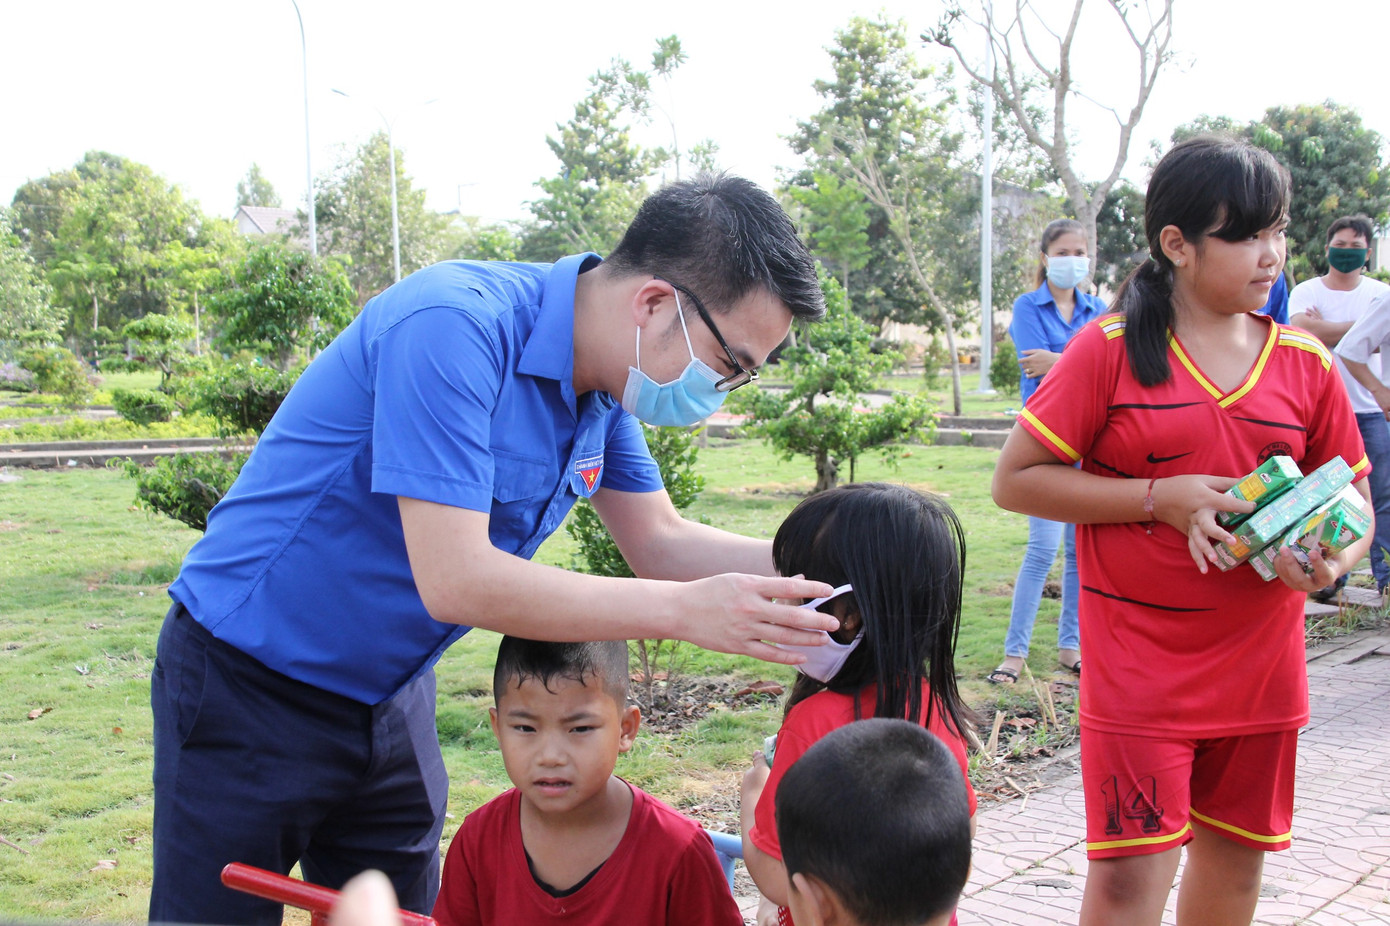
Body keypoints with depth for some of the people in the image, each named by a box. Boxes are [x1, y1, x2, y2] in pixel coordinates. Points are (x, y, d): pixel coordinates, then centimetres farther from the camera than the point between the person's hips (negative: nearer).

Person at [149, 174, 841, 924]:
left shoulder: (604, 384, -2)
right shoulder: (453, 327, -30)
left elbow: (660, 544, 4)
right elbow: (455, 579, -33)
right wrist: (685, 611, -31)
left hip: (391, 694, 8)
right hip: (249, 686, -7)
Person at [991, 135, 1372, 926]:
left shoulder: (1306, 362, 3)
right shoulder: (1110, 349, -8)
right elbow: (1016, 479, -7)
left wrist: (1336, 555, -13)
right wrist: (1158, 498, -17)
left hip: (1262, 664, 4)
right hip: (1139, 665, -4)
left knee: (1235, 856, 17)